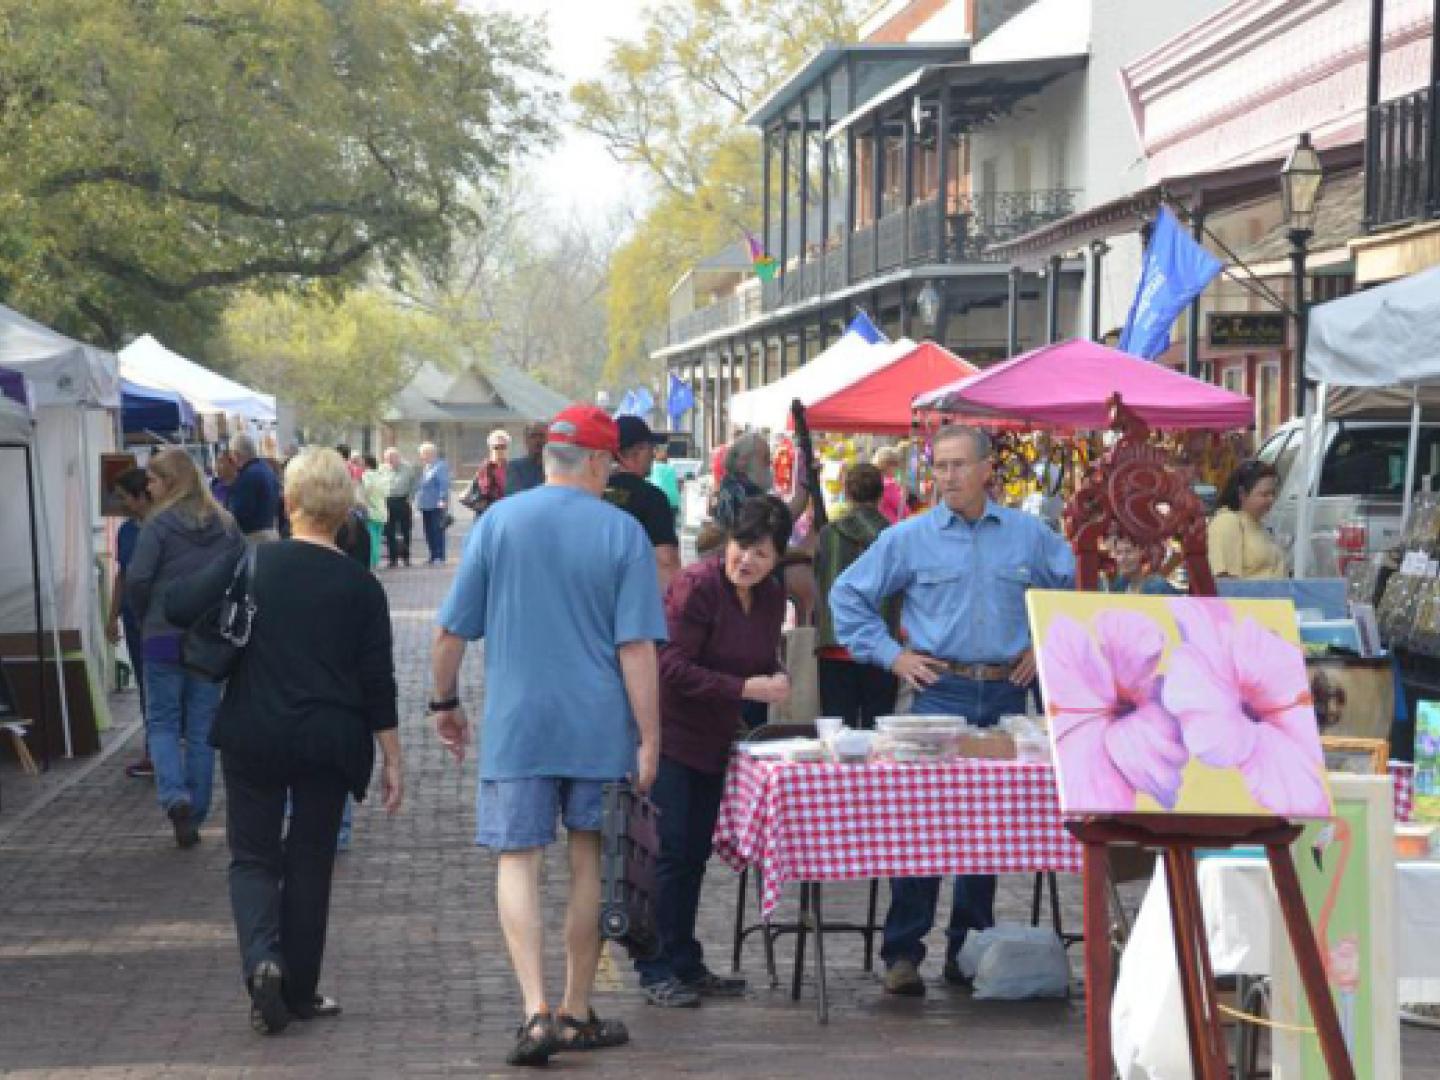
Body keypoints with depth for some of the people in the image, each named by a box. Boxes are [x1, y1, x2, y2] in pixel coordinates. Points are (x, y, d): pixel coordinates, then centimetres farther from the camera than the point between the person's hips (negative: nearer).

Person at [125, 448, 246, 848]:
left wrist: (144, 616, 2)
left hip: (164, 637, -4)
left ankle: (174, 795, -14)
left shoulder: (159, 524, -11)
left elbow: (137, 579, -15)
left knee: (162, 722, 8)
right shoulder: (226, 525, 3)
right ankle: (194, 817, 13)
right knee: (202, 728, 10)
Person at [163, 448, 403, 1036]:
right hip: (329, 742, 1)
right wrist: (392, 760, 4)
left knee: (253, 856, 11)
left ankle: (262, 958, -14)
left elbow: (177, 606, -5)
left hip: (253, 737, 0)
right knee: (310, 862, 13)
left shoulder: (251, 563, -6)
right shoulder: (360, 586, -4)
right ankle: (299, 992, 17)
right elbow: (378, 682, -3)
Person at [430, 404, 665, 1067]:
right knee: (590, 864, 12)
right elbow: (636, 648, -8)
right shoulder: (623, 533, -4)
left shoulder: (499, 521, 0)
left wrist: (445, 702, 17)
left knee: (518, 861, 2)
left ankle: (537, 1010, -13)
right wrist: (649, 739, -4)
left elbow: (451, 629, 2)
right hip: (600, 727, 0)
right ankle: (576, 1014, 20)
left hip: (516, 725, 0)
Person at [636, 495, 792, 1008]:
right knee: (670, 851, -8)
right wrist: (746, 688, -26)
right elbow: (672, 667, -24)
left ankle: (686, 965, 21)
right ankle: (657, 970, -1)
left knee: (695, 853, 13)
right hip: (669, 733, -8)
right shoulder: (697, 585, -20)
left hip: (713, 741, 8)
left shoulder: (771, 596, 4)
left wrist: (774, 680, -6)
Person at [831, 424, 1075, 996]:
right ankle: (903, 953, -3)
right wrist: (890, 654, 0)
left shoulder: (1030, 535, 7)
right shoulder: (909, 538, 1)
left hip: (1006, 693, 2)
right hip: (940, 691, -2)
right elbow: (848, 595, 7)